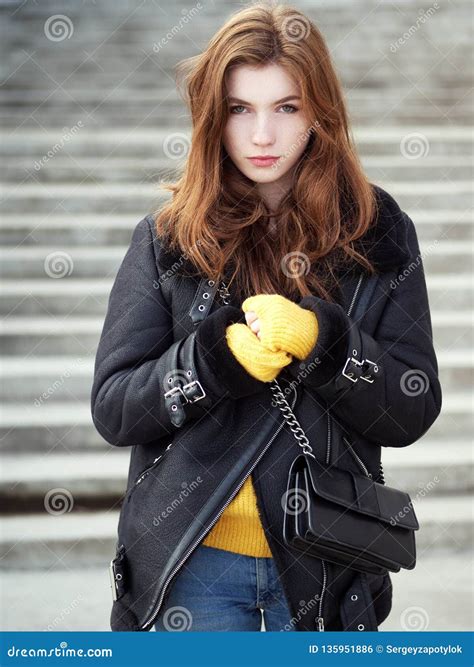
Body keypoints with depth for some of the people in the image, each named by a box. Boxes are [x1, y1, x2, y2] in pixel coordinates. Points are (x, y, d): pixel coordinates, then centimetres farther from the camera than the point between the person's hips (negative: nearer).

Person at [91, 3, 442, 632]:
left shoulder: (378, 233, 0)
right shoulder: (168, 239, 0)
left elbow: (413, 413, -4)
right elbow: (111, 408, -2)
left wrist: (323, 342, -22)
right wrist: (214, 357, -20)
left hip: (326, 563, 1)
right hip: (193, 561, 0)